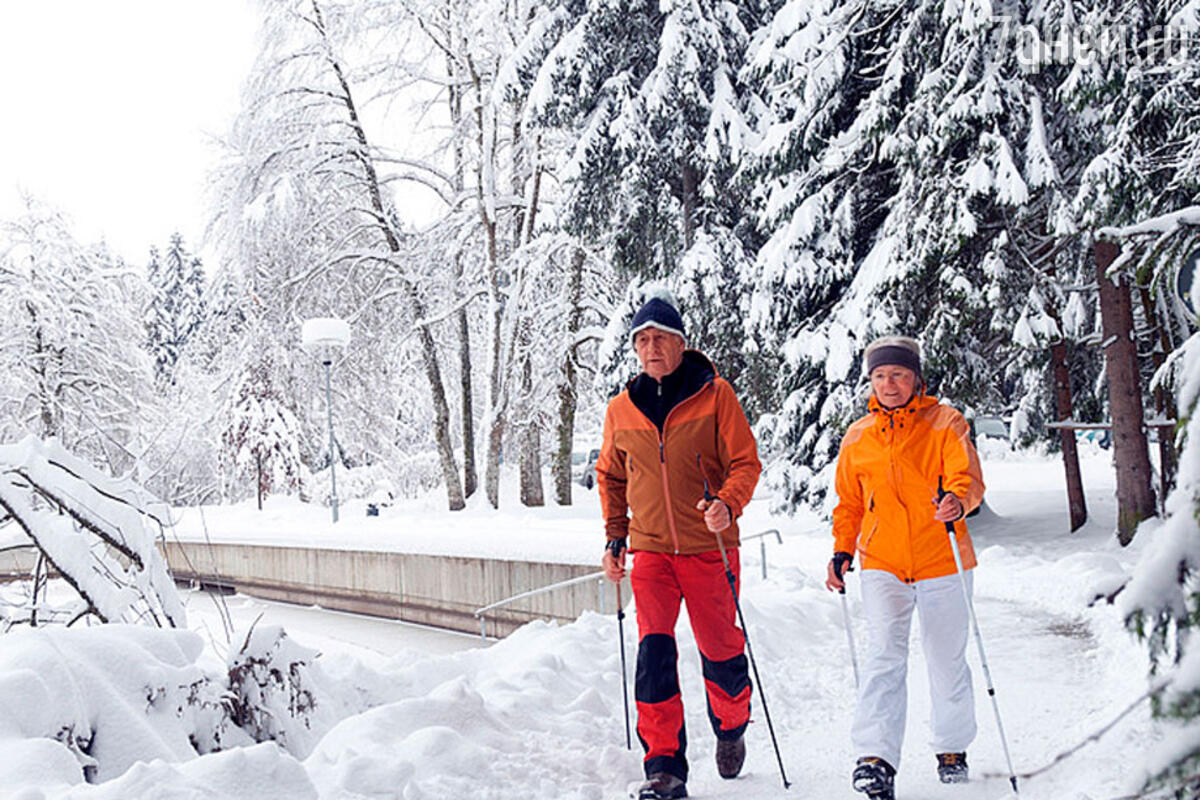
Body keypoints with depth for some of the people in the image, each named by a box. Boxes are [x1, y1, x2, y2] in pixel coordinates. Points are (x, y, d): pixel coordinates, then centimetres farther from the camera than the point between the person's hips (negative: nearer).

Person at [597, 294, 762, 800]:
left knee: (720, 650, 7)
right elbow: (610, 475, 19)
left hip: (709, 546, -2)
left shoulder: (714, 395, -4)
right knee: (654, 649, -12)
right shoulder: (621, 409, 6)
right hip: (650, 549, 2)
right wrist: (615, 536, 11)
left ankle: (731, 728, 38)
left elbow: (745, 461, -4)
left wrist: (728, 504, -23)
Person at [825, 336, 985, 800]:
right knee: (884, 655, -15)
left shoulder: (944, 423, 1)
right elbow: (849, 503, 19)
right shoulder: (857, 438, 10)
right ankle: (876, 759, -19)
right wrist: (842, 551, 7)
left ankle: (952, 749, 31)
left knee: (947, 662, 10)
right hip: (882, 565, 1)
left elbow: (968, 478, -12)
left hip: (941, 562, -1)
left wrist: (957, 501, -34)